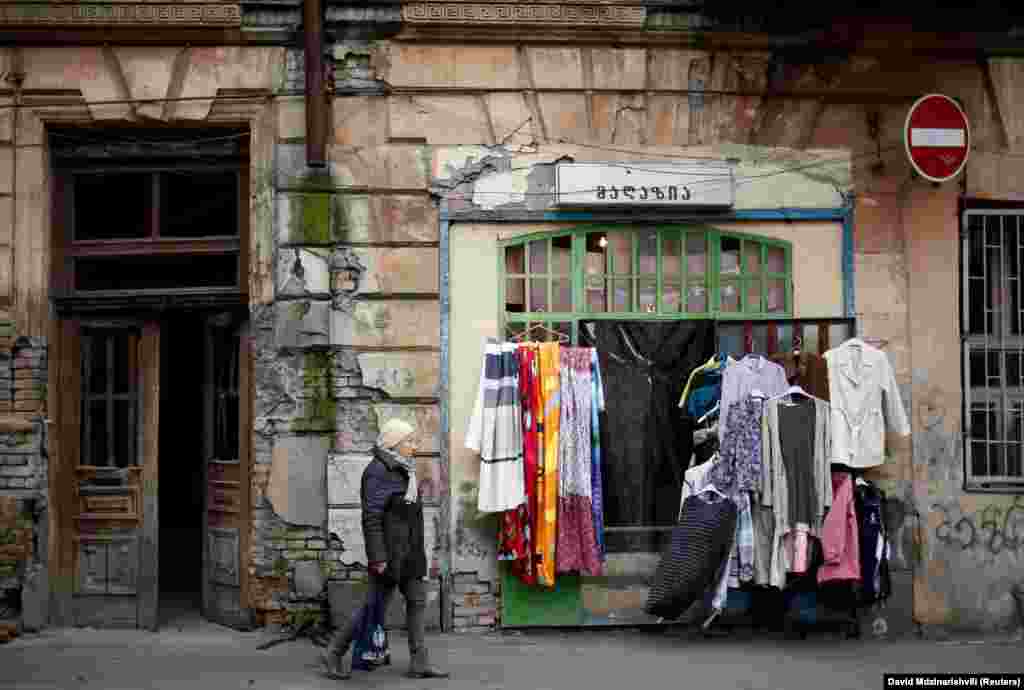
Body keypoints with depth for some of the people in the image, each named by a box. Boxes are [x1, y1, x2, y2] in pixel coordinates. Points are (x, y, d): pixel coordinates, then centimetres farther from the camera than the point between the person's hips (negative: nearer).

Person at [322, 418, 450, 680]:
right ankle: (335, 654, 11)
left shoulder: (402, 470, 13)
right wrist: (377, 557, -23)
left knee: (417, 601, 7)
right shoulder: (379, 472, -15)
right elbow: (371, 518, -19)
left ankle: (419, 663, 10)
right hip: (389, 551, -9)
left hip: (410, 551, 9)